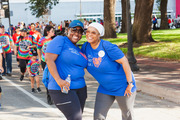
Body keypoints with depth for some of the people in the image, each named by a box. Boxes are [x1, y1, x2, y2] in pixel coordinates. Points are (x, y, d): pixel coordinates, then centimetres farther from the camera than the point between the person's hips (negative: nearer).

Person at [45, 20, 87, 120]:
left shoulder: (78, 49, 18)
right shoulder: (60, 40, -6)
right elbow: (49, 59, -16)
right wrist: (59, 80, -26)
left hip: (80, 88, 8)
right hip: (62, 89, -8)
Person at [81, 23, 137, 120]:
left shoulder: (107, 47, -25)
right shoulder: (86, 47, -5)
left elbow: (124, 61, -23)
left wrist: (130, 83, -21)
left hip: (122, 86, -6)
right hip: (105, 88, 6)